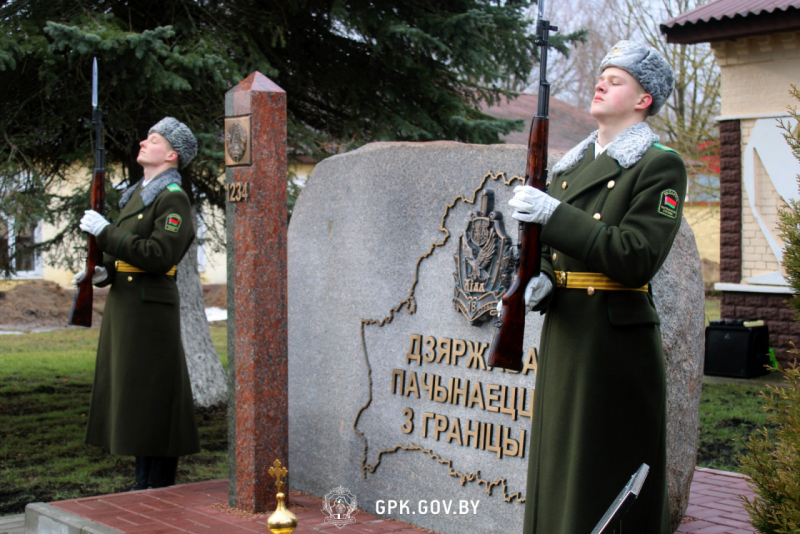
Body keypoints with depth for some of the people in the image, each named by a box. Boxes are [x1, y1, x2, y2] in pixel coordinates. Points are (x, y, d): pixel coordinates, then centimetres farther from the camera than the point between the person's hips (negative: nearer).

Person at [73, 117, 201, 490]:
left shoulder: (173, 200, -11)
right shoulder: (137, 195, 18)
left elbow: (159, 255, -22)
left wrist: (105, 232, -20)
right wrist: (103, 273, 4)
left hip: (150, 307, -9)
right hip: (124, 304, 9)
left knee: (151, 396, -5)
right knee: (131, 395, 12)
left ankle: (160, 488, 2)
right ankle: (146, 481, 21)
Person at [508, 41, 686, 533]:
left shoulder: (660, 165, -6)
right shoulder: (572, 165, 16)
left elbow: (637, 258, -18)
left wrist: (553, 214, -21)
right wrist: (541, 281, -1)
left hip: (617, 341, -7)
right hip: (564, 336, 7)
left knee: (614, 481, 0)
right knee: (559, 470, 12)